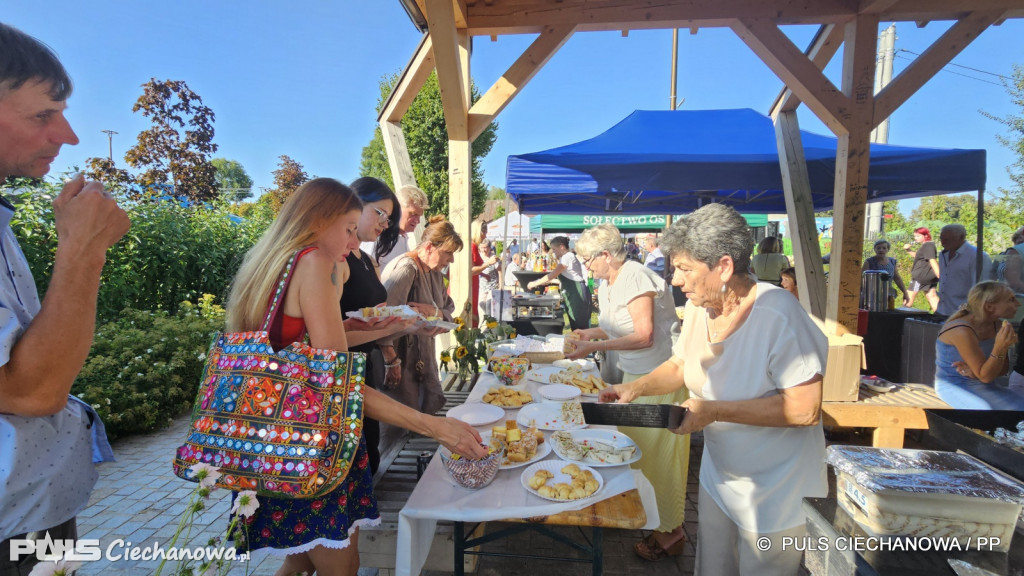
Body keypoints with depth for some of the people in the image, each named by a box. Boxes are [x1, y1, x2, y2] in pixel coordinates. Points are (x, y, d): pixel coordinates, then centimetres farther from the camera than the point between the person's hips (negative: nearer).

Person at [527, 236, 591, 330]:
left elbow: (552, 275, -15)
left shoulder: (568, 256, -12)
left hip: (578, 295, -10)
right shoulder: (566, 257, 18)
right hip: (572, 295, 10)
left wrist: (534, 284, -6)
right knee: (575, 327, 10)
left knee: (580, 327, -9)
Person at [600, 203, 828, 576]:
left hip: (775, 494, -6)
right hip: (718, 475, 6)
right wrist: (636, 388, -6)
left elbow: (806, 409, -28)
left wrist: (714, 410, -29)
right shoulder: (699, 307, -5)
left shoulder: (778, 315, -27)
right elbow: (681, 364, 10)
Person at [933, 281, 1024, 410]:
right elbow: (985, 377, -19)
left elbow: (1004, 367, 9)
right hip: (953, 387, -8)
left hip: (982, 386, 8)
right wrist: (999, 348, -35)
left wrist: (975, 371, -13)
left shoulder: (997, 325, 1)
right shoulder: (962, 331, -24)